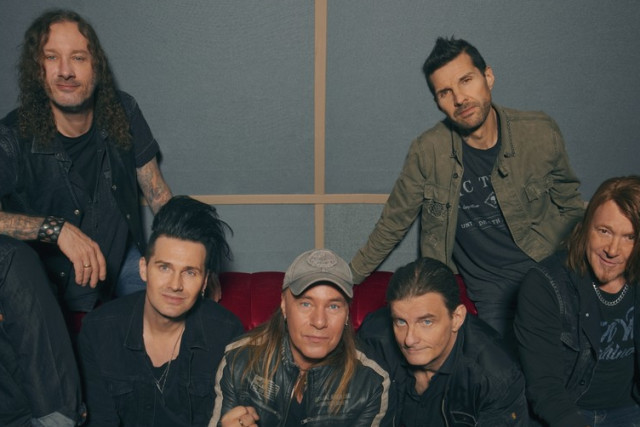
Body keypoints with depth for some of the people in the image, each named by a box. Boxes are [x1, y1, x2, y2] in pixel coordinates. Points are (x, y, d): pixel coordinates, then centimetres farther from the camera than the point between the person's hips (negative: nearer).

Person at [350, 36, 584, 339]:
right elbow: (392, 224, 5)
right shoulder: (427, 151, -7)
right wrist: (348, 279, 9)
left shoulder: (541, 134, -4)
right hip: (486, 289, 0)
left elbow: (570, 206, 12)